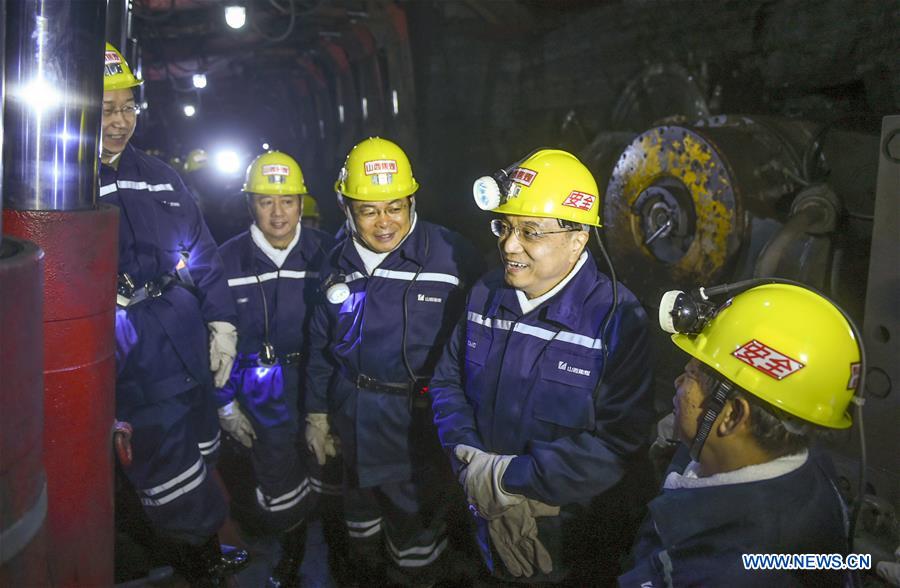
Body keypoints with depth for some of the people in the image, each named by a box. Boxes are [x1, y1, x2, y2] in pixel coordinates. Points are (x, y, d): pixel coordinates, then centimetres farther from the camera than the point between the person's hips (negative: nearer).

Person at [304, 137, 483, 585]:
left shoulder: (452, 257, -16)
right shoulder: (340, 262, 2)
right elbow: (321, 342, 11)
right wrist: (316, 412, 12)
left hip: (418, 424, -5)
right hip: (353, 420, 5)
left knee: (416, 525, 11)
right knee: (361, 512, 26)